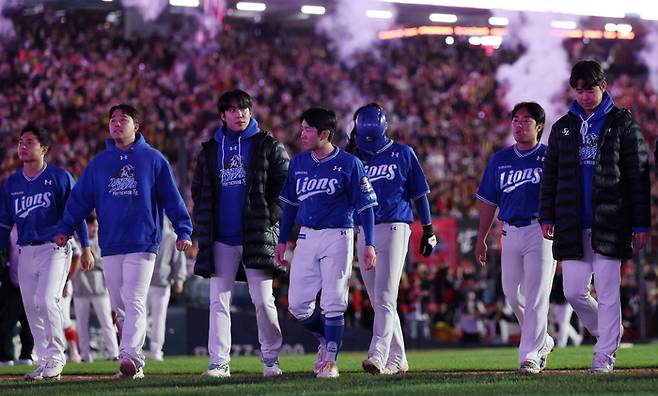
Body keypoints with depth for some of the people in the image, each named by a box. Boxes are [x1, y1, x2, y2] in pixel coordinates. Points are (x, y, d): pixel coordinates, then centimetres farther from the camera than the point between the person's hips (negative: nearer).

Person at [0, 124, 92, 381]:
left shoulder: (59, 177, -2)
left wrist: (85, 248, -5)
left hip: (54, 248, -5)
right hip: (25, 251, 5)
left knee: (47, 300, -19)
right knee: (31, 307, 4)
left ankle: (56, 357, -8)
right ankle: (44, 362, 12)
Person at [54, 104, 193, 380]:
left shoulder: (153, 159, 3)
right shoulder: (99, 162, 13)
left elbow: (172, 198, 1)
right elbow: (80, 198, 10)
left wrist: (183, 231, -8)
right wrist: (65, 229, -2)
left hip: (142, 244, -4)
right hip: (110, 244, 4)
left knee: (134, 302, -14)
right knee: (119, 306, 5)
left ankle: (130, 356, -26)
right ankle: (133, 366, 11)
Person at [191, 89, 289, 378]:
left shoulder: (268, 146, 5)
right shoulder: (210, 150, 14)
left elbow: (286, 187, 2)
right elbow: (198, 191, 18)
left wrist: (269, 221, -7)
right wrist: (203, 229, 6)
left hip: (257, 236, -3)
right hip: (221, 238, 3)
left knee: (263, 300, -3)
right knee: (218, 300, -3)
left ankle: (271, 357, 11)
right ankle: (219, 362, -4)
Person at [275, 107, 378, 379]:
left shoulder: (348, 164, -7)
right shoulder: (298, 163, 8)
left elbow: (365, 205, -5)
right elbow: (290, 203, 17)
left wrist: (369, 244, -11)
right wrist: (283, 240, 14)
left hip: (338, 237, -5)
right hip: (307, 238, 5)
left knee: (333, 303, -6)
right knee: (297, 305, 0)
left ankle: (330, 360, 3)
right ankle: (326, 339, 25)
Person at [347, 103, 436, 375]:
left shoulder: (402, 154, 3)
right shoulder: (356, 156, 11)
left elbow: (419, 194, 6)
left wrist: (428, 231, 5)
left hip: (394, 228, -5)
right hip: (364, 231, 5)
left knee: (385, 297, -14)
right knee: (378, 301, 8)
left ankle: (378, 355, -24)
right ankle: (397, 358, 16)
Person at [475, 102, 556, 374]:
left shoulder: (549, 157, 1)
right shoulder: (499, 160, 13)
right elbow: (489, 201, 17)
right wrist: (481, 238, 15)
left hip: (542, 231, -5)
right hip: (510, 233, 5)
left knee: (536, 295, -10)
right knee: (512, 294, 7)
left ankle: (530, 356, -10)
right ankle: (543, 342, 28)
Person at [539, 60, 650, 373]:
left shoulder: (622, 123, 2)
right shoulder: (563, 127, 13)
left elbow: (638, 175, 1)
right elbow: (550, 175, 16)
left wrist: (641, 222, -4)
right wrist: (547, 216, 6)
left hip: (610, 224, -4)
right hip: (573, 225, 4)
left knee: (607, 292, -5)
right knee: (573, 291, -1)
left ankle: (604, 355, 2)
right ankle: (609, 332, 23)